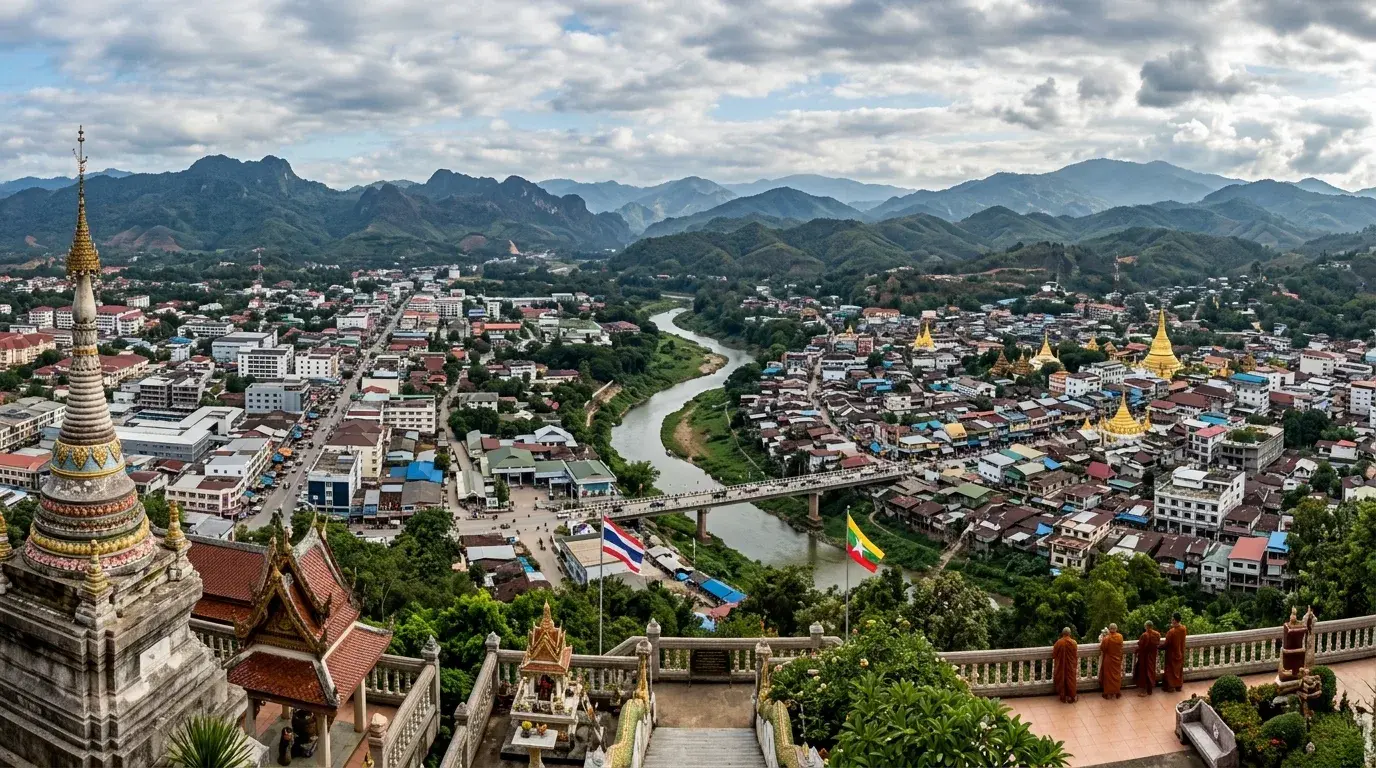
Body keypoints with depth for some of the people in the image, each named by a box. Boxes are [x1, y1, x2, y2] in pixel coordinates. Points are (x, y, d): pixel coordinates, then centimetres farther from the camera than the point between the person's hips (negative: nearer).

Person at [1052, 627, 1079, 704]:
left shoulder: (1058, 643, -13)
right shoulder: (1074, 643, -12)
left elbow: (1054, 655, -5)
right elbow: (1076, 656, -5)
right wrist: (1075, 665, 10)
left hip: (1061, 665, 0)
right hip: (1071, 666, 0)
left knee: (1061, 680, 12)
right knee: (1070, 680, 13)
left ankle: (1062, 697, 19)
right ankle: (1071, 697, 19)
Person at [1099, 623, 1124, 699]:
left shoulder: (1107, 638, -21)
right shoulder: (1120, 637, -9)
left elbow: (1102, 648, -12)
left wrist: (1102, 641, 4)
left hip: (1108, 660, -3)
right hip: (1117, 659, 3)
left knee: (1108, 675, 7)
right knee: (1117, 675, 16)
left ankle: (1108, 693, 12)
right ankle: (1117, 692, 23)